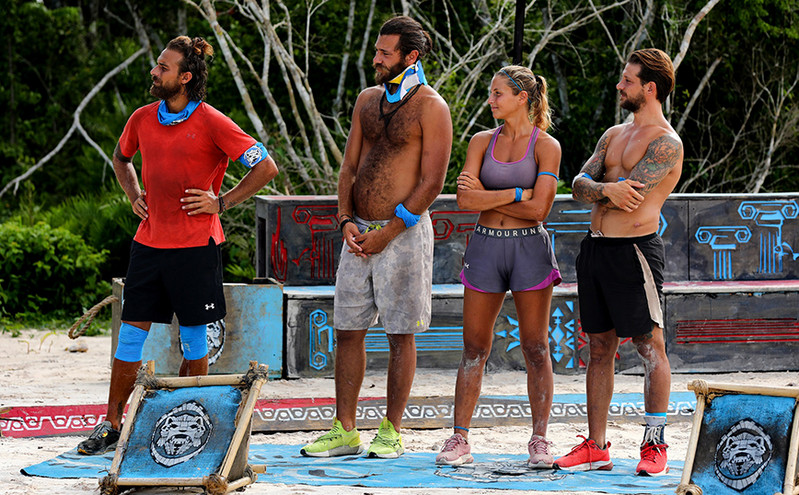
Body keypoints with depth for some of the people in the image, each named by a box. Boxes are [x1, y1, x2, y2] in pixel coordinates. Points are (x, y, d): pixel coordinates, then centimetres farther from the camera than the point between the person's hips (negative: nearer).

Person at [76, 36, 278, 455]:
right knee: (131, 333, 3)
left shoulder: (211, 123, -9)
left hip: (195, 246, -4)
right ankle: (111, 426, 9)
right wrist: (133, 196, 12)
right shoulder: (143, 119, 6)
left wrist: (221, 202, -8)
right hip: (149, 243, 4)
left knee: (193, 337, 4)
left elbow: (266, 167, -8)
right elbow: (121, 158, 29)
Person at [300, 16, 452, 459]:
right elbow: (350, 166, 15)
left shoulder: (431, 108, -7)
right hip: (359, 232, 6)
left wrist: (386, 234, -13)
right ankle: (344, 431, 10)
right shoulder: (368, 100, 13)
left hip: (403, 231, -6)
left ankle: (391, 432, 8)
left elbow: (432, 182, -11)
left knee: (400, 335, 0)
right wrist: (347, 220, -1)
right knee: (347, 330, 5)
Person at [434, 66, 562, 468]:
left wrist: (487, 197, -7)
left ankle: (539, 441, 6)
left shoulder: (546, 146, -2)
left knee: (535, 348, 1)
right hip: (485, 247, 3)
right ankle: (459, 439, 5)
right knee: (474, 347, 3)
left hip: (529, 247, -3)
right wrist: (516, 194, -10)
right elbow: (466, 199, -3)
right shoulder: (482, 142, 8)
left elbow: (539, 209, -12)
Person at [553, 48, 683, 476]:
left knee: (650, 347, -3)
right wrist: (607, 189, -16)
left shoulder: (666, 144, -8)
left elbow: (628, 194, -18)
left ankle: (654, 444, 1)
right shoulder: (614, 135, 17)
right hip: (596, 247, 8)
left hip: (634, 249, -8)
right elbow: (579, 186, 7)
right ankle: (596, 447, 12)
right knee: (599, 348, 8)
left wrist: (594, 190, 2)